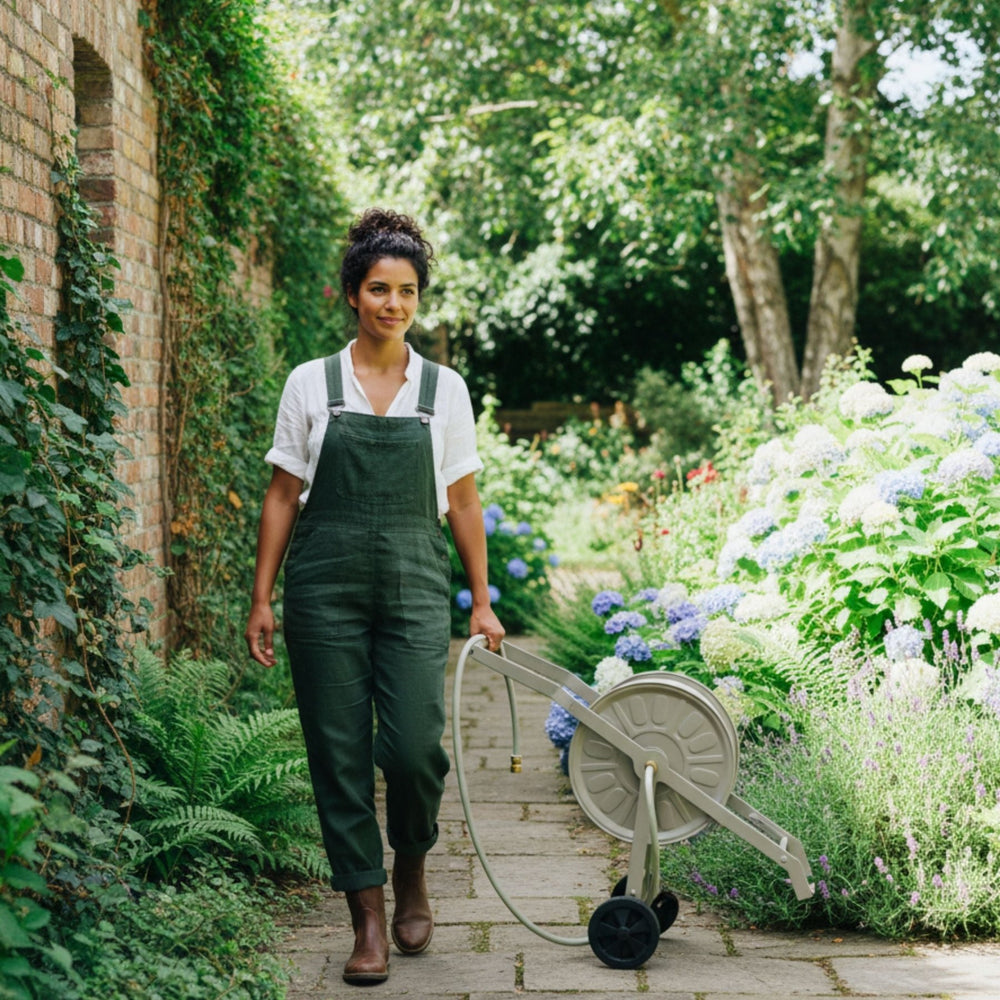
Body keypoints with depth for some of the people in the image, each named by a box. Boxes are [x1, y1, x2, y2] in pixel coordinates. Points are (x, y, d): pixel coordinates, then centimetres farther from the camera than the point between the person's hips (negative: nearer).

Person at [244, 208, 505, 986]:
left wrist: (482, 601, 7)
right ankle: (369, 920, 12)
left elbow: (463, 502, 9)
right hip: (326, 586, 0)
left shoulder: (444, 389, 6)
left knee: (414, 745, -11)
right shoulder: (311, 384, 3)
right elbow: (282, 496, 5)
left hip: (414, 586, 0)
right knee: (340, 753, 1)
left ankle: (412, 870, 20)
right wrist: (262, 599, 1)